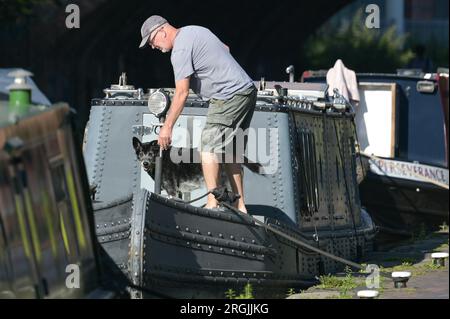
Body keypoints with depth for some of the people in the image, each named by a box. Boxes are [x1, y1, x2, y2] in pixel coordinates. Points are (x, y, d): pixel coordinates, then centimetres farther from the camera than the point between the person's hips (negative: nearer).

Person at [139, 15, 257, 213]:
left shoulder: (180, 50, -14)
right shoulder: (194, 31, 16)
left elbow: (182, 93, -17)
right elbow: (226, 49, 31)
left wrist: (167, 126, -14)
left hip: (229, 97, -10)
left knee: (208, 148, -11)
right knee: (230, 152, 12)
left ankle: (212, 204, -17)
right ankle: (239, 206, 11)